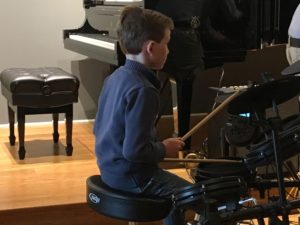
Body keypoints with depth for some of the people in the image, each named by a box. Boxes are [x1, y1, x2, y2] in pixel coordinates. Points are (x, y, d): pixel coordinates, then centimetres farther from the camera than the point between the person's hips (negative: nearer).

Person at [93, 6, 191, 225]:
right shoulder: (143, 90, -25)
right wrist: (164, 149, -11)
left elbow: (99, 128, 12)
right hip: (131, 175, -10)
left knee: (178, 188, 28)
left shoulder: (115, 77, 3)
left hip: (111, 168, 10)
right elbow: (135, 150, -30)